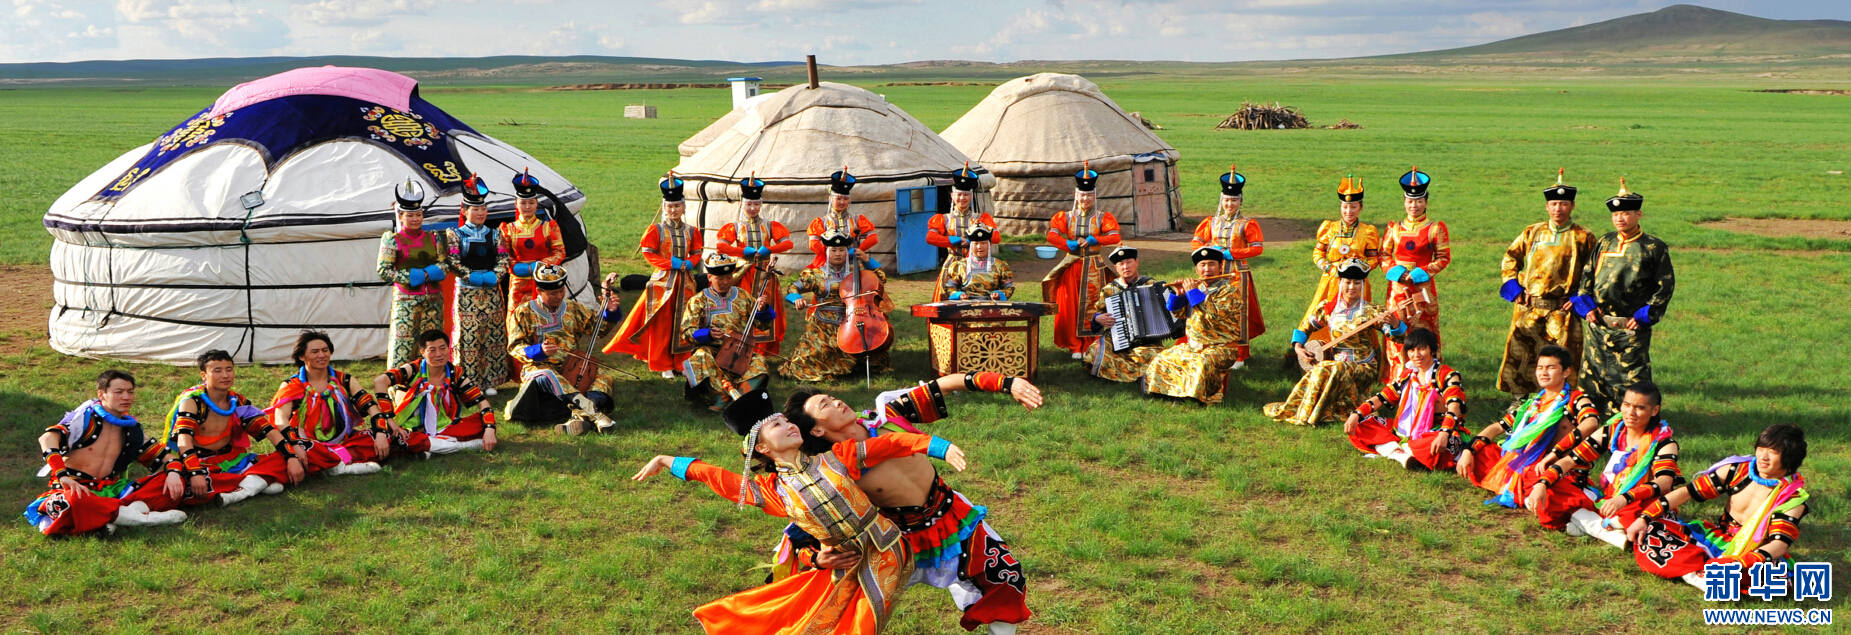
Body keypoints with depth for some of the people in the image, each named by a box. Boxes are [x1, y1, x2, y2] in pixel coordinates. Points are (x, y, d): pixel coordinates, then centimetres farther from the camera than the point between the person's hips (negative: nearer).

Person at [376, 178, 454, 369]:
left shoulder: (433, 238, 9)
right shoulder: (392, 240, 0)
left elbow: (445, 266, 3)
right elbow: (384, 271, -7)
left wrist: (422, 274, -13)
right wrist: (412, 277, -14)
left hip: (433, 298, 4)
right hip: (405, 299, -4)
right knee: (403, 346, -6)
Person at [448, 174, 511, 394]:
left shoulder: (494, 234, 11)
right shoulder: (456, 234, 1)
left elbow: (503, 259, 5)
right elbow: (453, 262, -8)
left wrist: (494, 276, -11)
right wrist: (472, 276, -17)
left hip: (492, 293, 4)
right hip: (467, 292, -4)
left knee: (493, 335, 5)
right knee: (468, 337, -4)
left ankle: (489, 381, 14)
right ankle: (469, 383, 2)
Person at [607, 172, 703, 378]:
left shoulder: (692, 231, 6)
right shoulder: (655, 230, -4)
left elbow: (697, 254, 10)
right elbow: (648, 253, -8)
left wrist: (688, 263, -12)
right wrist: (672, 263, -16)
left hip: (686, 281, 3)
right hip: (663, 281, -3)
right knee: (661, 324, -1)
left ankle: (681, 361, 16)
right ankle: (664, 365, 6)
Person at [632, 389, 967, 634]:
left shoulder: (835, 459, -3)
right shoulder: (771, 491, 0)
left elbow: (890, 444, -4)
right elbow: (717, 477, 7)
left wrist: (940, 447, -12)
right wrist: (668, 462, 12)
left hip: (885, 555, -2)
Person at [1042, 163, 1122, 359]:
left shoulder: (1103, 218, 3)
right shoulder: (1066, 217, 6)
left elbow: (1115, 238, -12)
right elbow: (1051, 235, -8)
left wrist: (1092, 240, -18)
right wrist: (1070, 245, -17)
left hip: (1094, 268, -1)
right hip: (1072, 267, 1)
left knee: (1093, 307, -1)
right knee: (1070, 308, -1)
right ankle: (1075, 346, 9)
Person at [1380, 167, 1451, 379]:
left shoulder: (1436, 228, 1)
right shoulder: (1394, 228, 10)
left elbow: (1444, 258, -1)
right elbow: (1384, 254, 12)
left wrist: (1420, 273, -12)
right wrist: (1396, 271, -8)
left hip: (1423, 288, -3)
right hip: (1398, 288, 3)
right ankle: (1398, 380, 7)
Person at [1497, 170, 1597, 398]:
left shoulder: (1583, 238, 3)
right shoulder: (1532, 232, 10)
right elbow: (1510, 257, 18)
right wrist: (1515, 288, 6)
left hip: (1563, 310, -3)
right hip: (1528, 307, 3)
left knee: (1562, 360, -2)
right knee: (1518, 353, 3)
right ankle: (1519, 401, 16)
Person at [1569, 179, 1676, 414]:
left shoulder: (1654, 247, -2)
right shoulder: (1604, 243, 11)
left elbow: (1666, 284, -2)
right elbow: (1586, 275, 15)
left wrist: (1644, 315, -8)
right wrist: (1586, 306, 2)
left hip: (1632, 326, -5)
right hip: (1598, 323, 5)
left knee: (1632, 376, -3)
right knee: (1592, 374, 9)